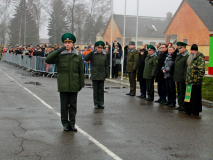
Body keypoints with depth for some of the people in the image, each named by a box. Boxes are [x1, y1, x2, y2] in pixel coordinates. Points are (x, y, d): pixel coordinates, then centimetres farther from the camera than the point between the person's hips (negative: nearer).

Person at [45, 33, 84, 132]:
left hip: (74, 85, 1)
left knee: (73, 105, 7)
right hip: (63, 85, -1)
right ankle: (65, 123, 16)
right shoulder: (59, 55, 2)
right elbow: (48, 60, -12)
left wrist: (81, 84, 7)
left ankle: (72, 123, 16)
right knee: (64, 105, 5)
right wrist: (58, 51, -16)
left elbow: (81, 71, 10)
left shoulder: (78, 56, 7)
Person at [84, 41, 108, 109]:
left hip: (102, 76, 2)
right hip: (94, 75, -2)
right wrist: (92, 52, -20)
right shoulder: (93, 54, -1)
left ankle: (101, 103, 14)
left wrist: (106, 74, 7)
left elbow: (106, 66, 12)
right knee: (95, 90, 5)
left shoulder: (104, 55, 8)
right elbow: (86, 58, -17)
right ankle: (96, 104, 13)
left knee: (101, 90, 7)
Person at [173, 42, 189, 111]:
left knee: (182, 92, -2)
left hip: (182, 78, -8)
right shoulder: (178, 56, 13)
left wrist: (185, 78, -19)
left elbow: (187, 68, -15)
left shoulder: (187, 57, -12)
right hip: (177, 78, 8)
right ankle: (180, 105, 21)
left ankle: (183, 106, 5)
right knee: (179, 92, 13)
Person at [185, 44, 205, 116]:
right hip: (189, 81, 8)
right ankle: (189, 110, 20)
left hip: (195, 81, -8)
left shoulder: (200, 58, -10)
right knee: (189, 96, 12)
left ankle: (195, 111, 5)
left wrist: (199, 79, -20)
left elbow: (201, 70, -16)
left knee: (195, 96, -2)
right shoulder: (190, 58, 18)